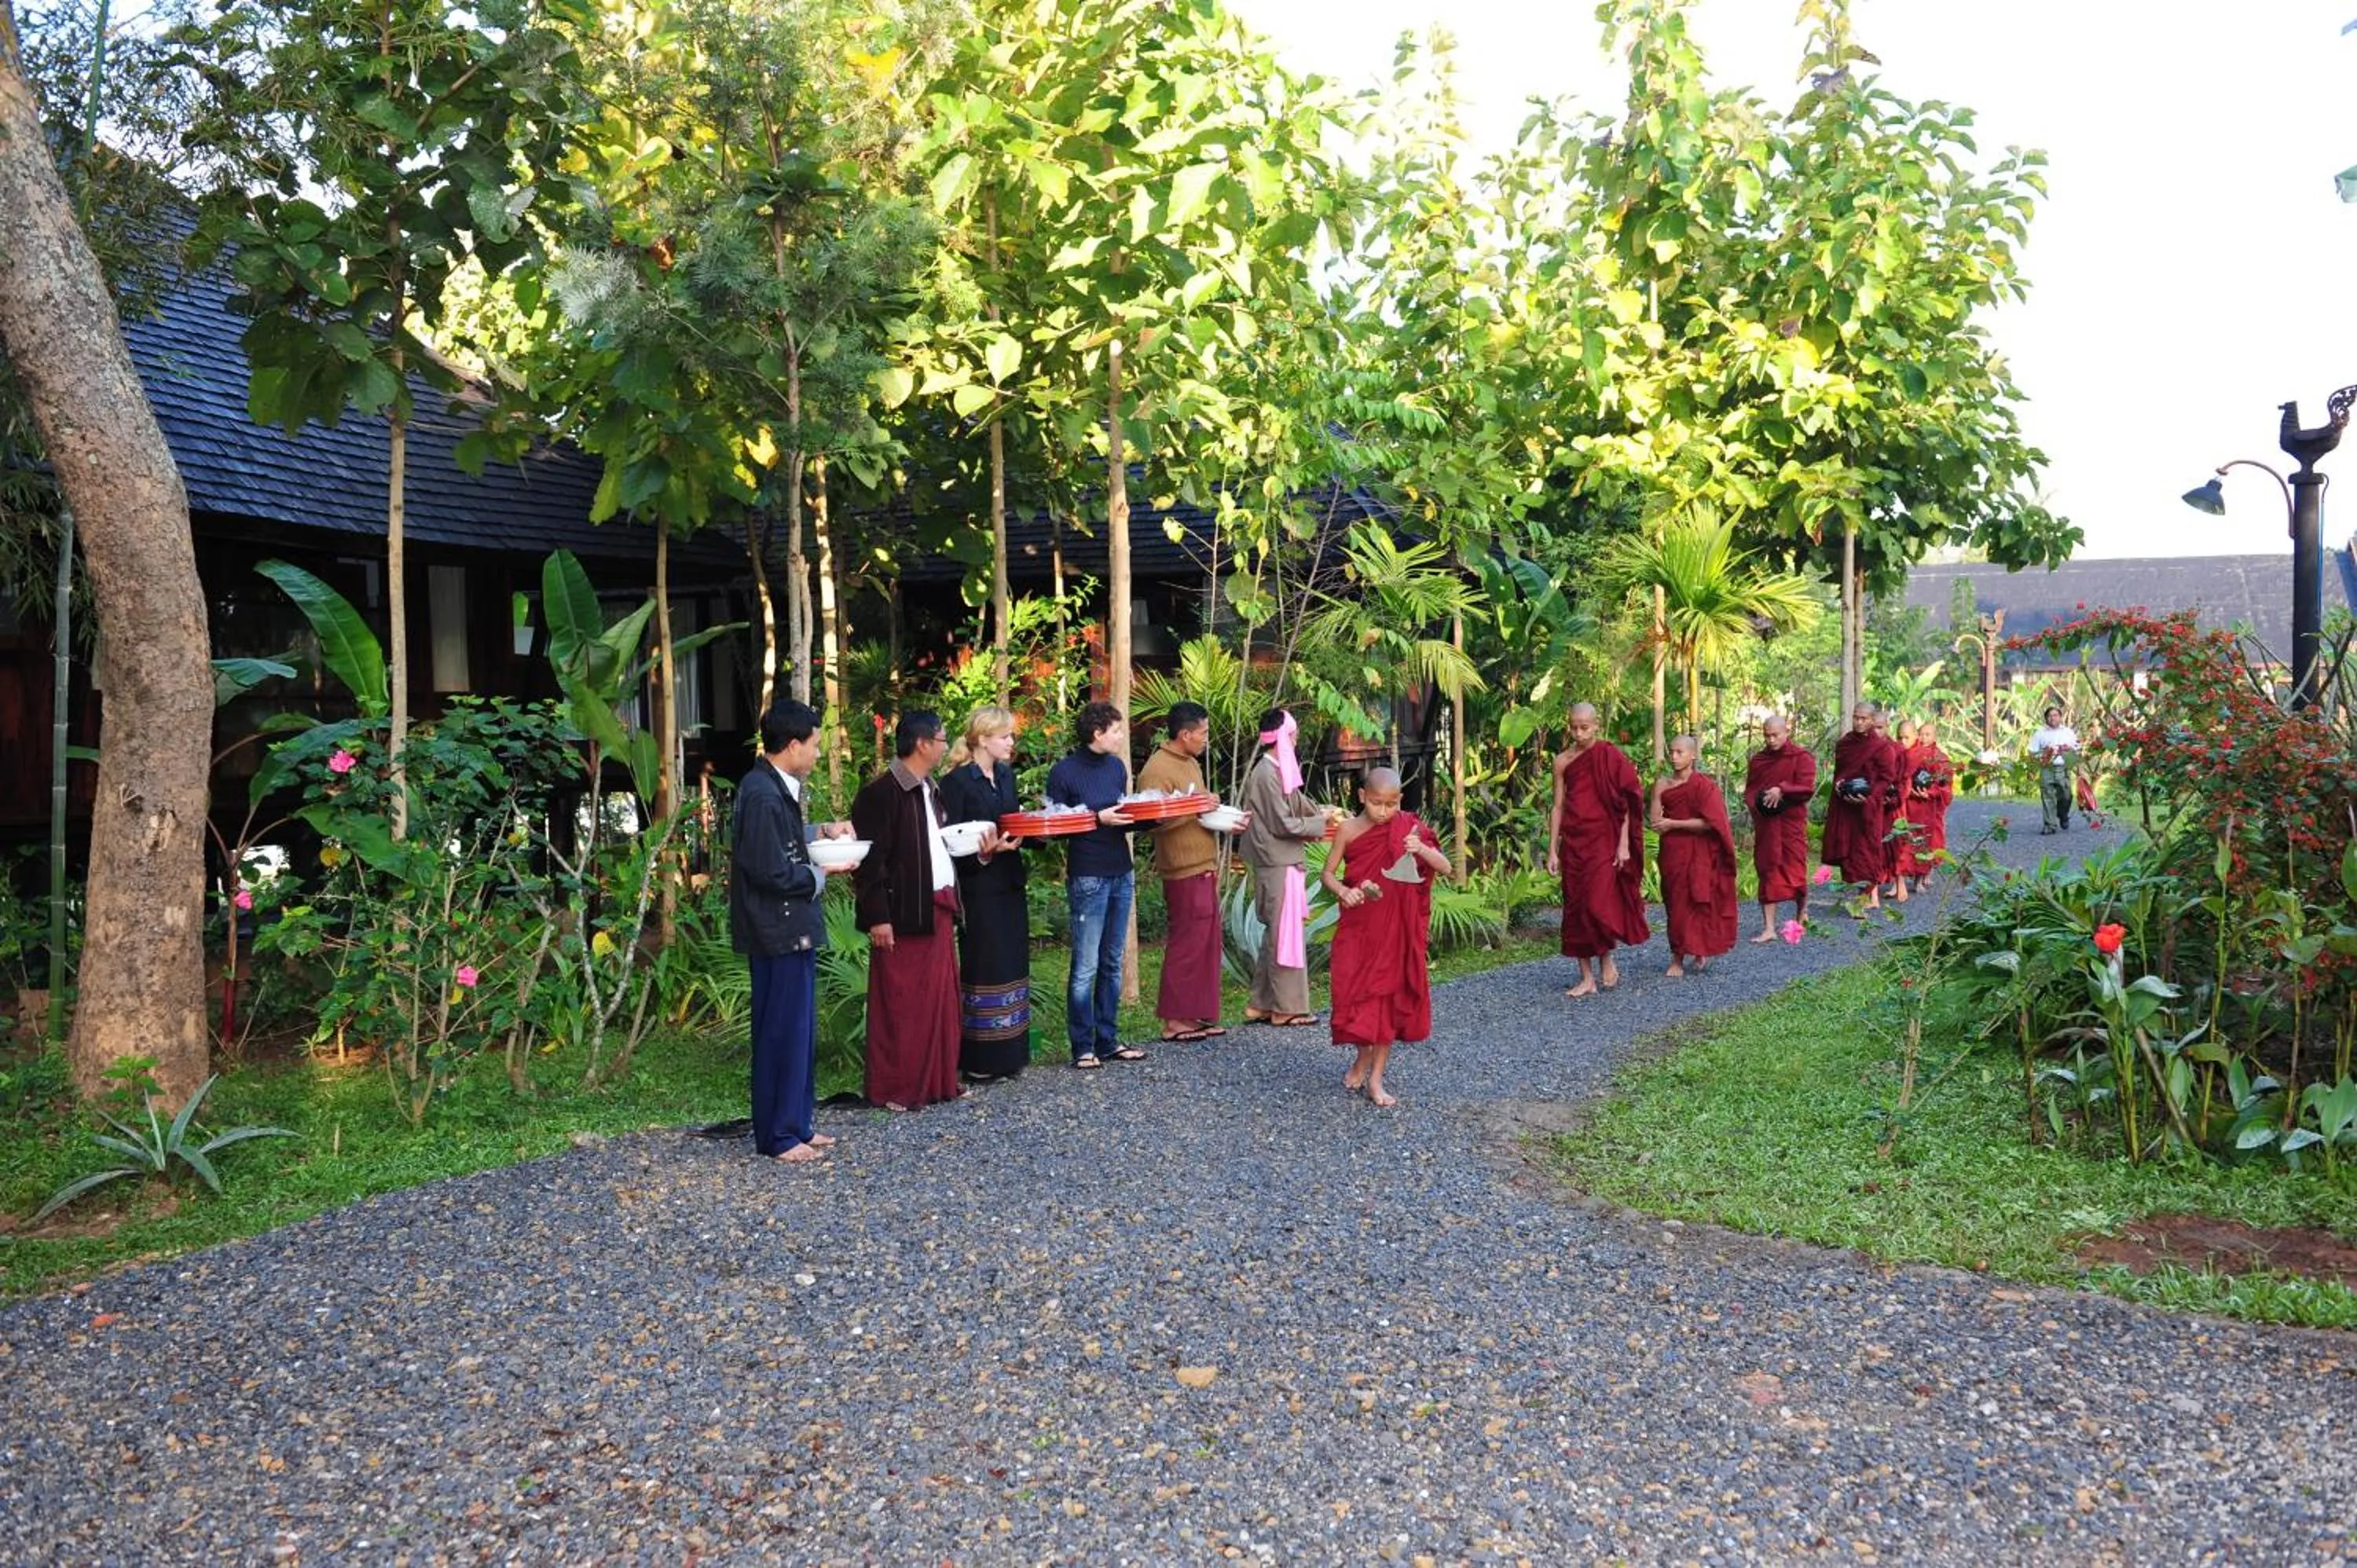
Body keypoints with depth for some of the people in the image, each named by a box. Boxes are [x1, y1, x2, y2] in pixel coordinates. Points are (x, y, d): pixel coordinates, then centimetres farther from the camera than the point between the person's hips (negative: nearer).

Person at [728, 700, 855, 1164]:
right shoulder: (763, 796, -22)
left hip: (791, 929, 10)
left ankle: (798, 1123, 27)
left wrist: (820, 832, 10)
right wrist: (824, 872, -11)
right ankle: (778, 1137, 12)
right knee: (783, 1033, 0)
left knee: (798, 1030, 17)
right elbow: (774, 872, -24)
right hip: (779, 933, -10)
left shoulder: (774, 788, 9)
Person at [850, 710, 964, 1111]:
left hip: (938, 909, 9)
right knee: (900, 1005, -2)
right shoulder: (880, 793, -13)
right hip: (902, 914, -9)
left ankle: (937, 1080, 22)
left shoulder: (930, 790, 15)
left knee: (940, 999, 13)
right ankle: (894, 1088, 7)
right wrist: (877, 917, -18)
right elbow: (871, 860, -16)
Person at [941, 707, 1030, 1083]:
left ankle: (1008, 1053, 19)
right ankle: (978, 1062, 3)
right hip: (979, 889, -8)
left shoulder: (1006, 775, 13)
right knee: (981, 968, -5)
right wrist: (984, 852, -26)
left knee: (1011, 965, 10)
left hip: (1009, 885, 8)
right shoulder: (957, 782, -11)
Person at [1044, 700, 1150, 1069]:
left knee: (1112, 963, 11)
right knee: (1086, 966, -2)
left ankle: (1108, 1041, 19)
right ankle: (1082, 1048, 6)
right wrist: (1099, 819, -17)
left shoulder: (1117, 766, 11)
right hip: (1088, 876, -7)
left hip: (1122, 873, 7)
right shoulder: (1065, 771, -8)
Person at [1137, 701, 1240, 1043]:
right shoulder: (1157, 770, -15)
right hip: (1184, 872, -10)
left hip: (1203, 867, 10)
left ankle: (1197, 1015, 19)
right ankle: (1174, 1021, 3)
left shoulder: (1191, 764, 17)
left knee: (1206, 943, 12)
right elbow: (1155, 820, -25)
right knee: (1186, 945, -5)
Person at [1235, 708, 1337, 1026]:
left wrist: (1323, 810, 7)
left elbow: (1297, 802, 20)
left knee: (1275, 934, 14)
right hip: (1279, 866, -10)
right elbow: (1283, 824, -17)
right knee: (1287, 935, -2)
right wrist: (1320, 822, -7)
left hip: (1284, 862, 10)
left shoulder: (1278, 771, 11)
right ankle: (1286, 1008, 7)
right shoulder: (1267, 775, -18)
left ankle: (1262, 1005, 20)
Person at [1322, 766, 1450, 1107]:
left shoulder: (1407, 829, -5)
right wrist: (1342, 891, -21)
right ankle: (1363, 1058, 30)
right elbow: (1327, 873, 0)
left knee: (1390, 998, 3)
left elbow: (1444, 868, -8)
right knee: (1357, 995, 1)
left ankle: (1376, 1078, 14)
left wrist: (1421, 849, -27)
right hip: (1358, 928, 0)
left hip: (1396, 929, 0)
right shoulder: (1350, 830, -6)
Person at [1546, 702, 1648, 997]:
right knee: (1575, 907, 3)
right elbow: (1558, 807, 9)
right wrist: (1552, 850, 5)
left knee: (1598, 903, -13)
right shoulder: (1563, 762, 7)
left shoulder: (1610, 756, -2)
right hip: (1573, 842, 4)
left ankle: (1607, 958, 15)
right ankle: (1587, 978, 10)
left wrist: (1624, 844, -8)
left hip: (1604, 840, -4)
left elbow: (1625, 803, -2)